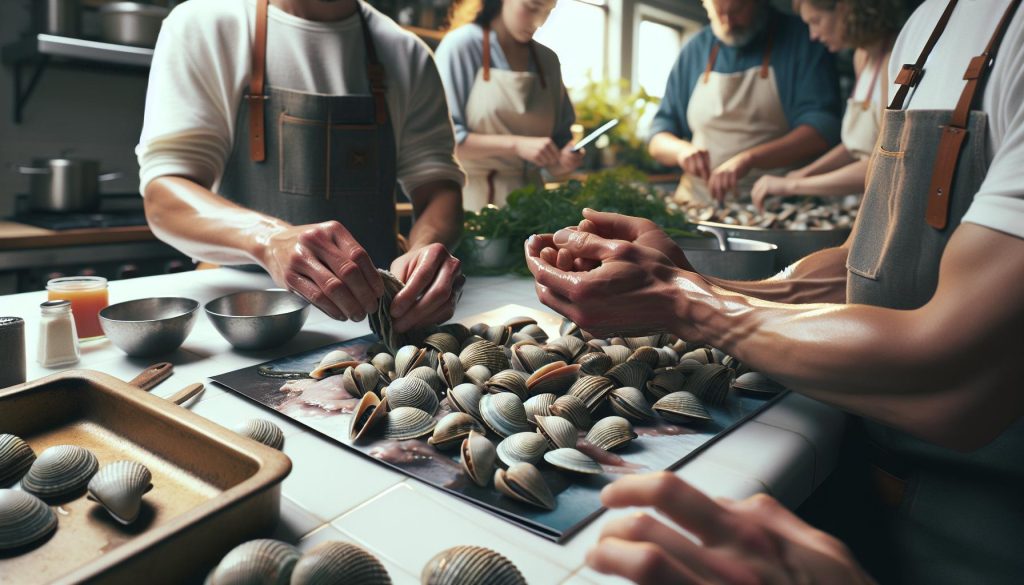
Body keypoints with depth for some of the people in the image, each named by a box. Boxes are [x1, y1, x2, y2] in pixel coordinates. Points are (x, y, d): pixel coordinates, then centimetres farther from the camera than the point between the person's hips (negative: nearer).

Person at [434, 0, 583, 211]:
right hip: (473, 196, -4)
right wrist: (515, 144, -20)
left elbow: (559, 139, 12)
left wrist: (564, 160, -10)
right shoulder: (462, 45, -6)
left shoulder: (548, 61, 9)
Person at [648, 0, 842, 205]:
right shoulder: (693, 51, 12)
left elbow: (823, 130, -10)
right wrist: (681, 149, -8)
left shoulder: (803, 40, 2)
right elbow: (658, 141, 14)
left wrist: (750, 158, -23)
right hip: (698, 205, 3)